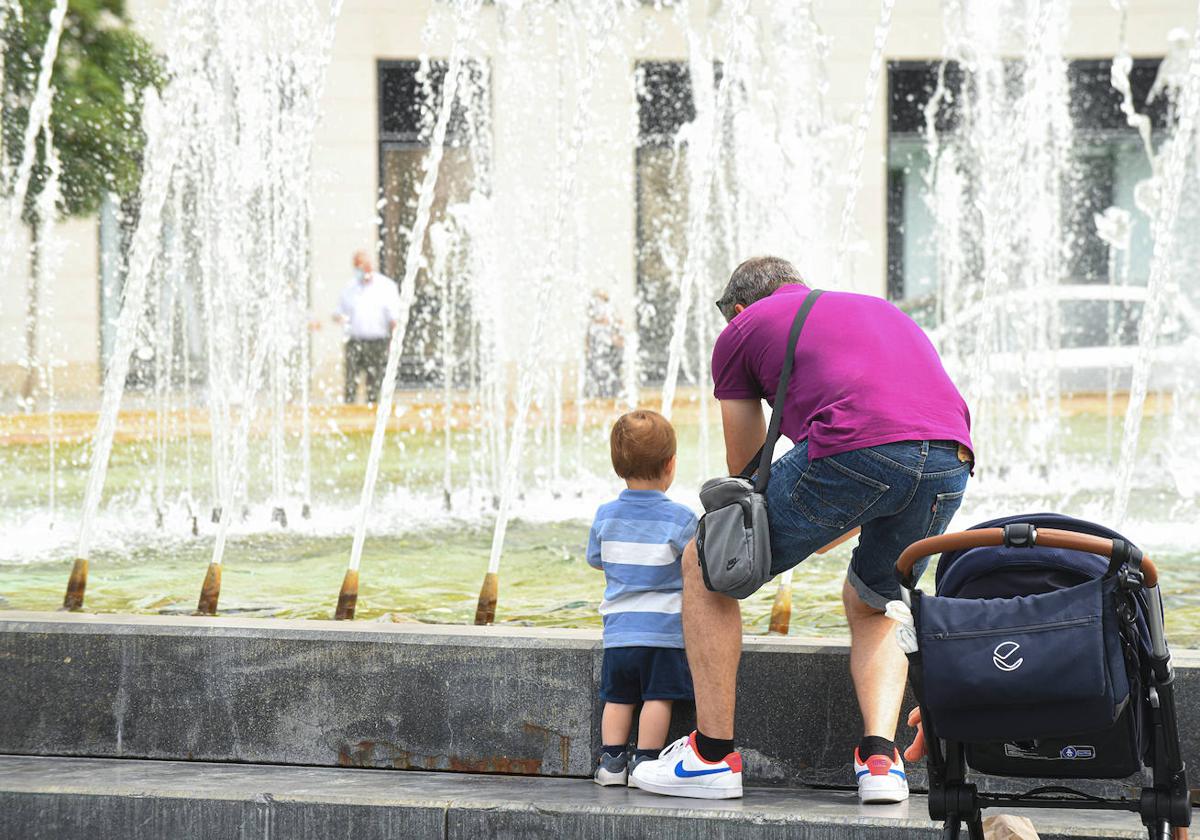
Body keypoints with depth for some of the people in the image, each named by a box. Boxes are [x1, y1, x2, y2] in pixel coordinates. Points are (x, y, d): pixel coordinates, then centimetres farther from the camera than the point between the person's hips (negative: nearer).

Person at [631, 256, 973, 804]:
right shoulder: (879, 309, 40)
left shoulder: (740, 331, 24)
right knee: (871, 603, 31)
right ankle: (879, 757, 10)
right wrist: (796, 547, 60)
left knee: (705, 567, 17)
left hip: (854, 448, -5)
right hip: (952, 459, 5)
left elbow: (745, 472, 34)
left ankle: (713, 756, 18)